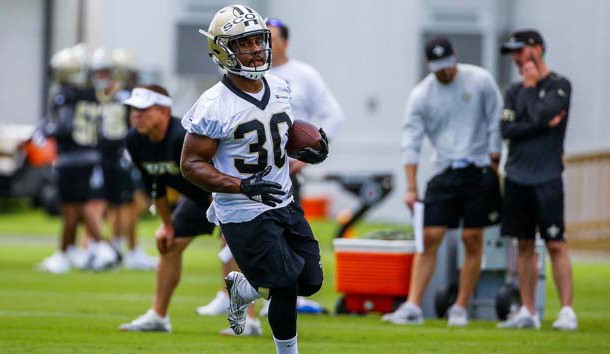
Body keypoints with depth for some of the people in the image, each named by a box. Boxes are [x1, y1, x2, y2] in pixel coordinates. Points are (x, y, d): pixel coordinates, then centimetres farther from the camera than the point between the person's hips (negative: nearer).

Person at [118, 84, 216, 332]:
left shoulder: (182, 138, -37)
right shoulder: (135, 141, -11)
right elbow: (156, 186, 4)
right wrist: (167, 225, 7)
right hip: (197, 196, 8)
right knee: (170, 245, 9)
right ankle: (158, 317, 20)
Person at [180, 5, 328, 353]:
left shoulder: (279, 88, 3)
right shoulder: (214, 106, -19)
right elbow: (191, 164, -17)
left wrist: (307, 151, -1)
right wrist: (243, 186, -28)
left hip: (284, 204, 7)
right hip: (245, 215, -7)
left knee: (310, 282, 8)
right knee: (285, 290, -6)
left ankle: (242, 288, 33)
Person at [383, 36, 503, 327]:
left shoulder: (480, 80, -2)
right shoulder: (421, 95, -1)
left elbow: (496, 124, 3)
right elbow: (411, 141, -3)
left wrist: (493, 165, -2)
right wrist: (411, 188, -8)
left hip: (479, 171, -1)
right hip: (444, 172, 1)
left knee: (472, 240, -1)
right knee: (430, 237, -7)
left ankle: (460, 308, 7)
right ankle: (413, 307, -8)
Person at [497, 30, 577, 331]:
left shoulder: (559, 85, 0)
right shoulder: (514, 91, 14)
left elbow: (540, 114, -16)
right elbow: (506, 130, 1)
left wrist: (530, 86, -2)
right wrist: (544, 125, -9)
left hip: (547, 178, -5)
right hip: (517, 178, 5)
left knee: (555, 245, -8)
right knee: (525, 245, 7)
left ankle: (567, 311, -9)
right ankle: (528, 313, 10)